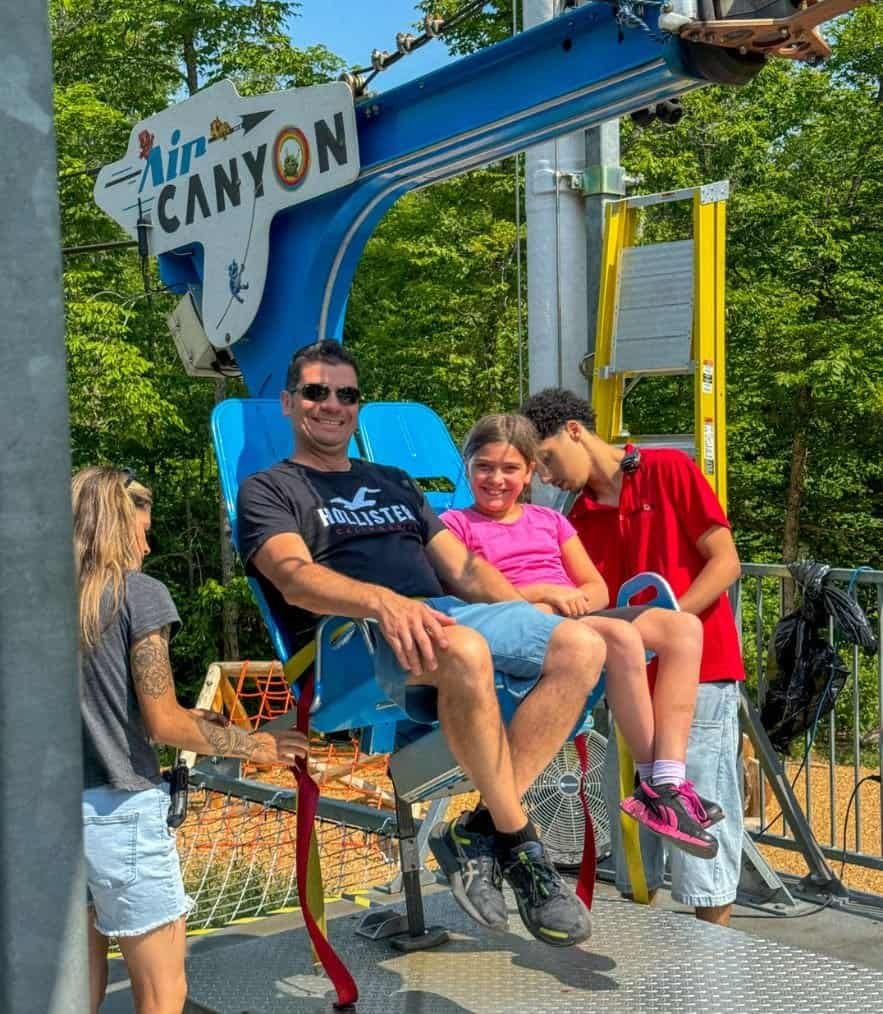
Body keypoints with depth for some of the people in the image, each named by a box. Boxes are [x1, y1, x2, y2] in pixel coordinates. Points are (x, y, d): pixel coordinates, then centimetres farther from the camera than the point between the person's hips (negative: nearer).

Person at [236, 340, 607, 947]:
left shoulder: (395, 483, 33)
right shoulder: (269, 490, 13)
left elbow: (464, 568, 26)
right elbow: (294, 575, -8)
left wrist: (534, 620, 7)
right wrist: (384, 601, -29)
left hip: (447, 615, 7)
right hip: (354, 637, -6)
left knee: (581, 646, -20)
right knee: (465, 650, -40)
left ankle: (479, 831, -19)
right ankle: (521, 843, -22)